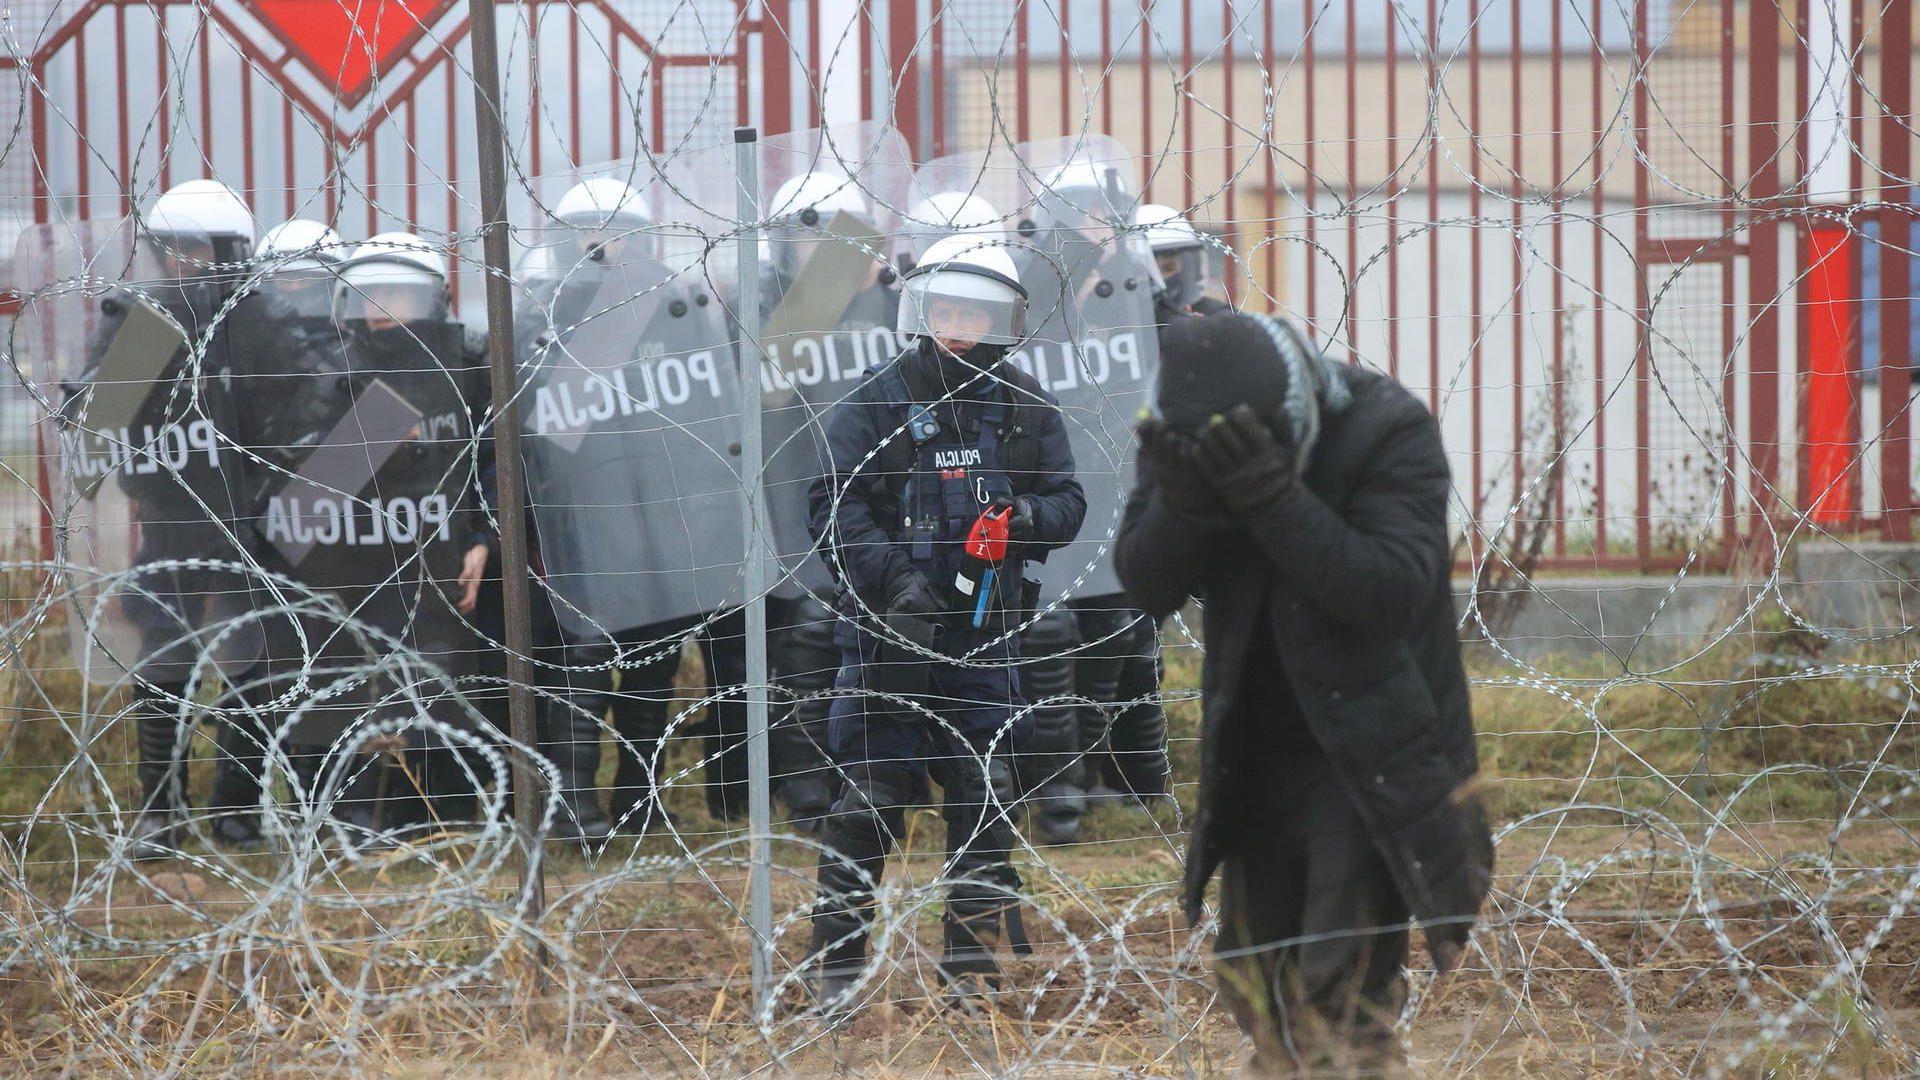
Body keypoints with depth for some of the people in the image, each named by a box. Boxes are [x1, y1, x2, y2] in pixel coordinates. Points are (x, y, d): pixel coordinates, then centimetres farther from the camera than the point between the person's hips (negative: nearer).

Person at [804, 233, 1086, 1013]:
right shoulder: (874, 405, -3)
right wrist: (892, 575, -22)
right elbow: (834, 508, -8)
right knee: (869, 801, -3)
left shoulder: (1026, 409, 8)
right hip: (890, 633, -4)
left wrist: (1027, 518, -13)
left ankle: (972, 963, 18)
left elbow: (1067, 499, 10)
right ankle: (836, 966, 4)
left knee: (984, 801, 8)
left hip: (984, 636, 4)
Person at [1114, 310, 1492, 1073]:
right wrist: (1183, 503, -33)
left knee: (1343, 991, -13)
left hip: (1369, 751, -5)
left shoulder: (1388, 432, -20)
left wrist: (1273, 498, -40)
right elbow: (1146, 585, -11)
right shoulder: (1187, 434, -7)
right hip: (1256, 749, 5)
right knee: (1257, 979, 16)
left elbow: (1392, 592, -29)